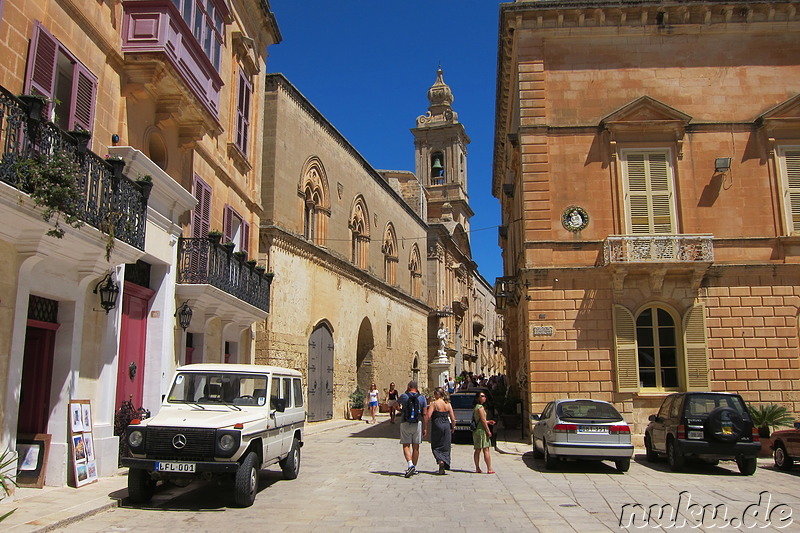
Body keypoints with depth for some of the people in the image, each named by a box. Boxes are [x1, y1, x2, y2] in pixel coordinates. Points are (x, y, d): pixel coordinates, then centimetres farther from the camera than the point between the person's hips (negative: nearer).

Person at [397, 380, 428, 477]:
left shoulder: (404, 396, -3)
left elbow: (397, 403, 19)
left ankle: (410, 465, -20)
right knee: (416, 447, 10)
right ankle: (414, 468, 17)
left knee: (406, 446, 0)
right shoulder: (422, 398, 4)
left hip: (405, 424, -2)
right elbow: (424, 414, 2)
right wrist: (425, 428, 6)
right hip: (418, 424, 2)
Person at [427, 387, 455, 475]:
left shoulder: (434, 403, -8)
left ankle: (440, 461, -16)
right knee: (445, 447, 10)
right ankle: (444, 468, 8)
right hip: (446, 425, 4)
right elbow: (453, 419, 4)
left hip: (437, 425, -4)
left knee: (436, 446, 9)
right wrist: (453, 428, 19)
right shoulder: (448, 404, 5)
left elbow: (428, 416, -16)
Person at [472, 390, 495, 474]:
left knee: (477, 450, 10)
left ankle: (477, 468, 12)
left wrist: (488, 422, 25)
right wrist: (488, 431, -13)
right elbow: (483, 420, -17)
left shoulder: (474, 408, 15)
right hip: (481, 430, -9)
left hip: (476, 430, 9)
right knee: (486, 450, -7)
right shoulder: (480, 407, -13)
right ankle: (489, 469, -7)